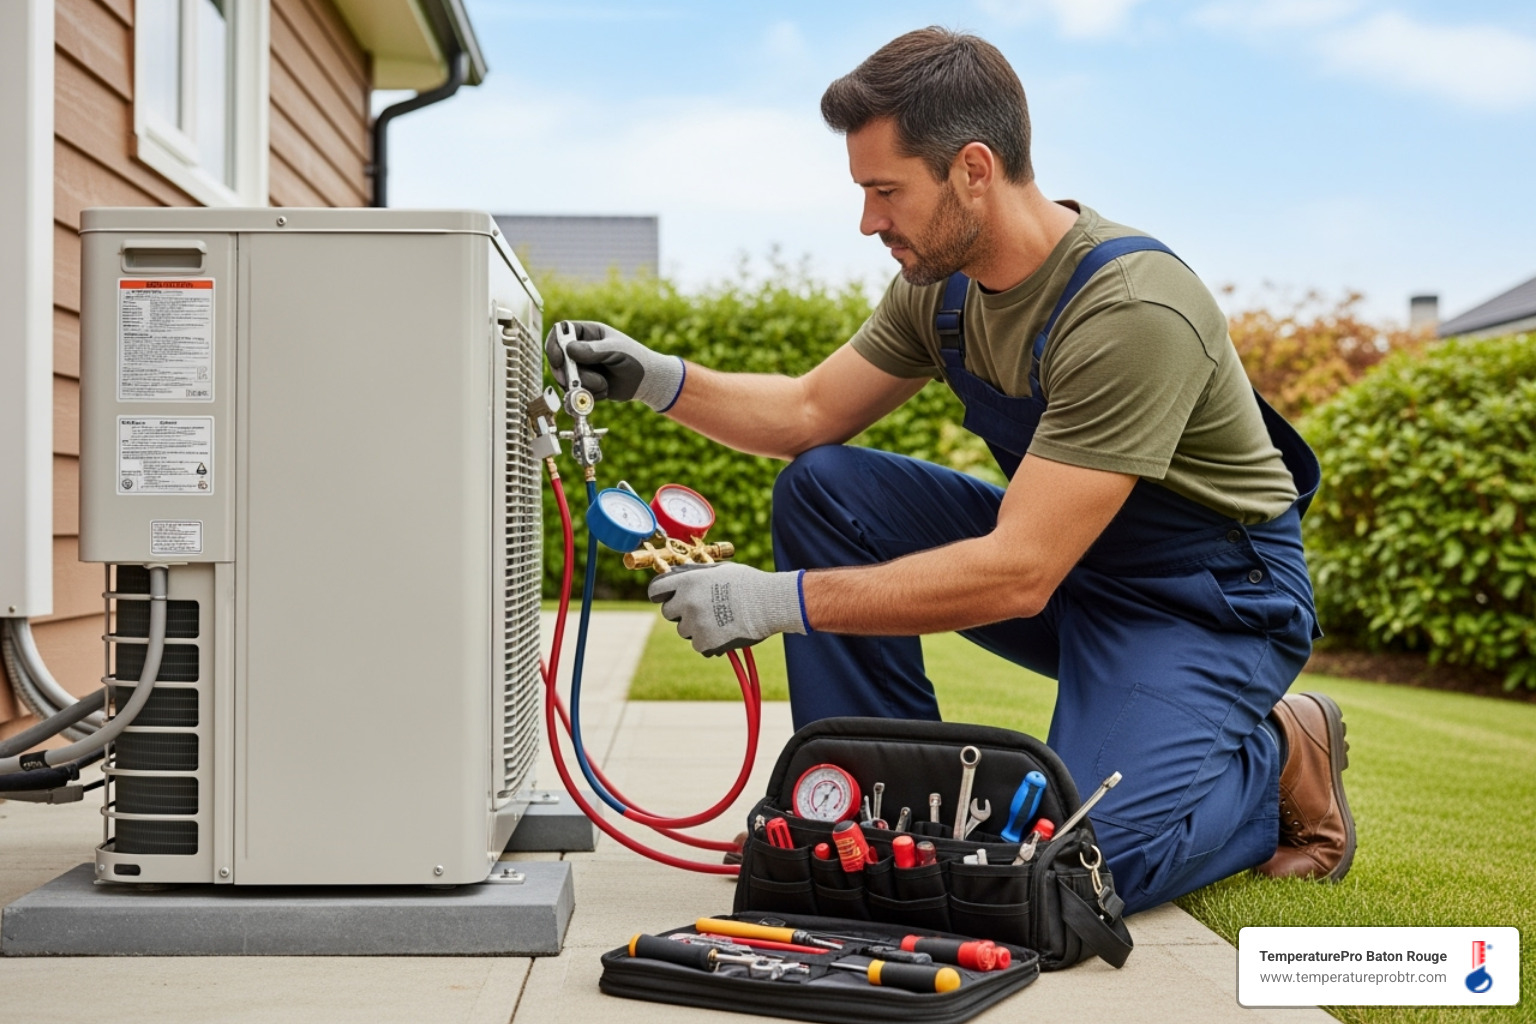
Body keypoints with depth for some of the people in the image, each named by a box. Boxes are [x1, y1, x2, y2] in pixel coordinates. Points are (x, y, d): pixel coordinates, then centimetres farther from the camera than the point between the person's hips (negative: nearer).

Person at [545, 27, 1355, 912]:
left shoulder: (1133, 312, -30)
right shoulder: (942, 281, -5)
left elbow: (1017, 575, -34)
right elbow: (813, 413, 6)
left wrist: (780, 600, -34)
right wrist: (658, 380, -9)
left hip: (1209, 595, -7)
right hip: (1063, 550, 8)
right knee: (821, 488, -6)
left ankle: (1279, 757, 4)